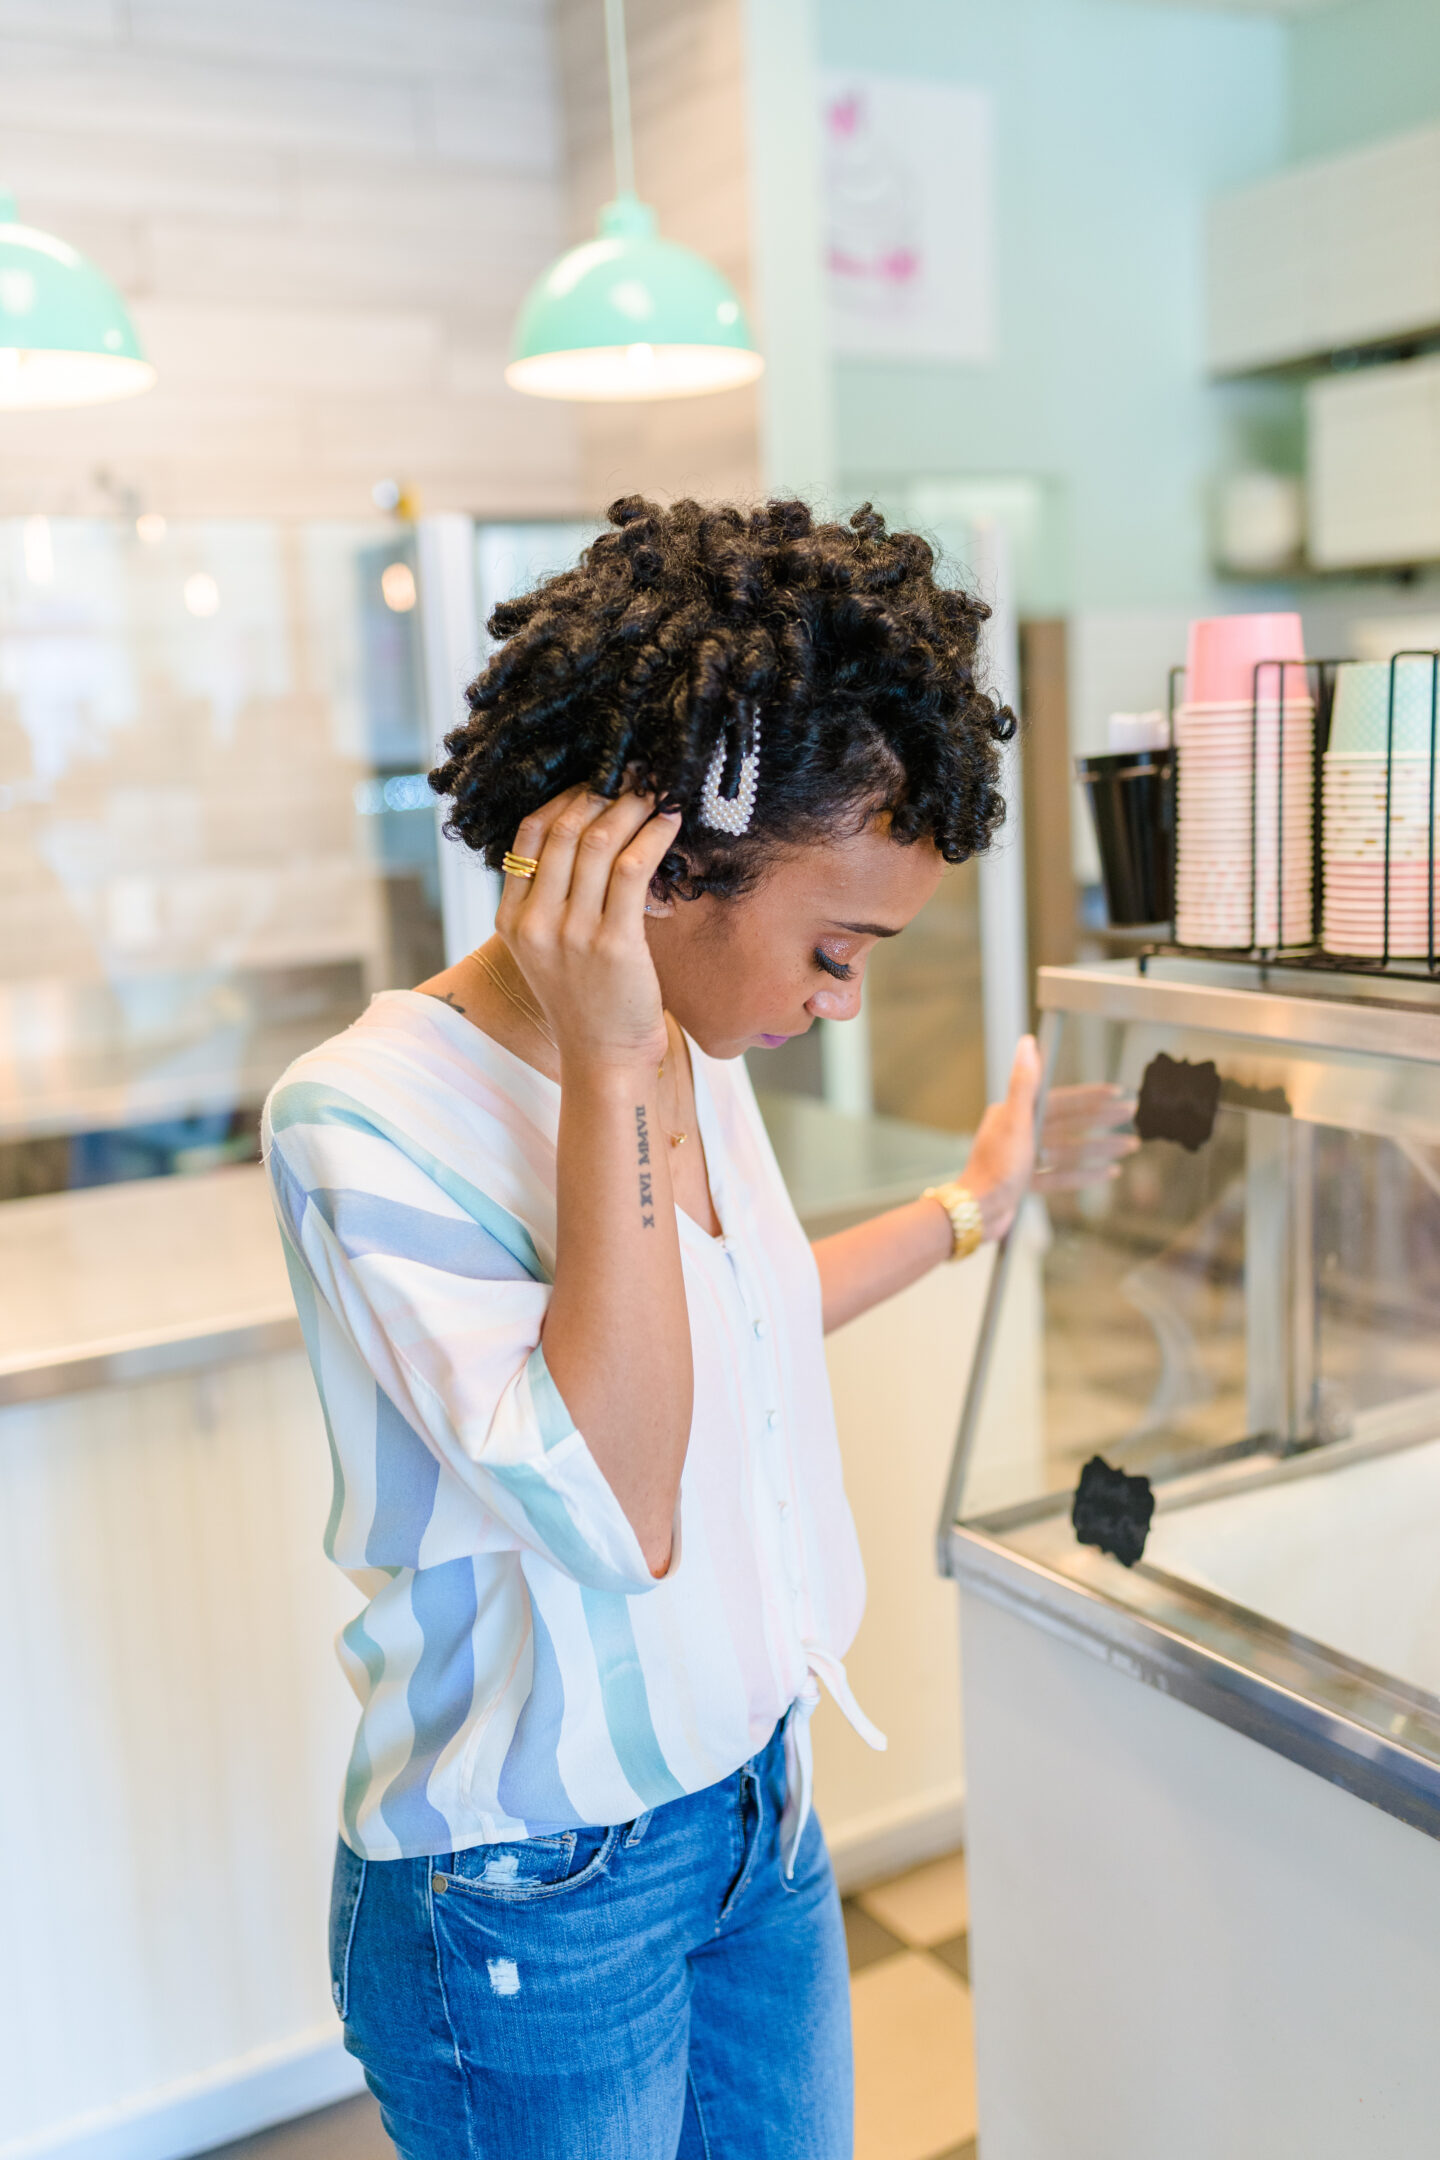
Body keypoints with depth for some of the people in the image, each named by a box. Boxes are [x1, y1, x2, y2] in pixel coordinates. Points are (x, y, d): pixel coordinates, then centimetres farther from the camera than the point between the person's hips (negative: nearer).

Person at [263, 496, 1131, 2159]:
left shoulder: (686, 1056, -1)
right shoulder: (365, 1118, -24)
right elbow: (613, 1506, -33)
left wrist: (977, 1199, 21)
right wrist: (608, 1079, -32)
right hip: (533, 1915, -7)